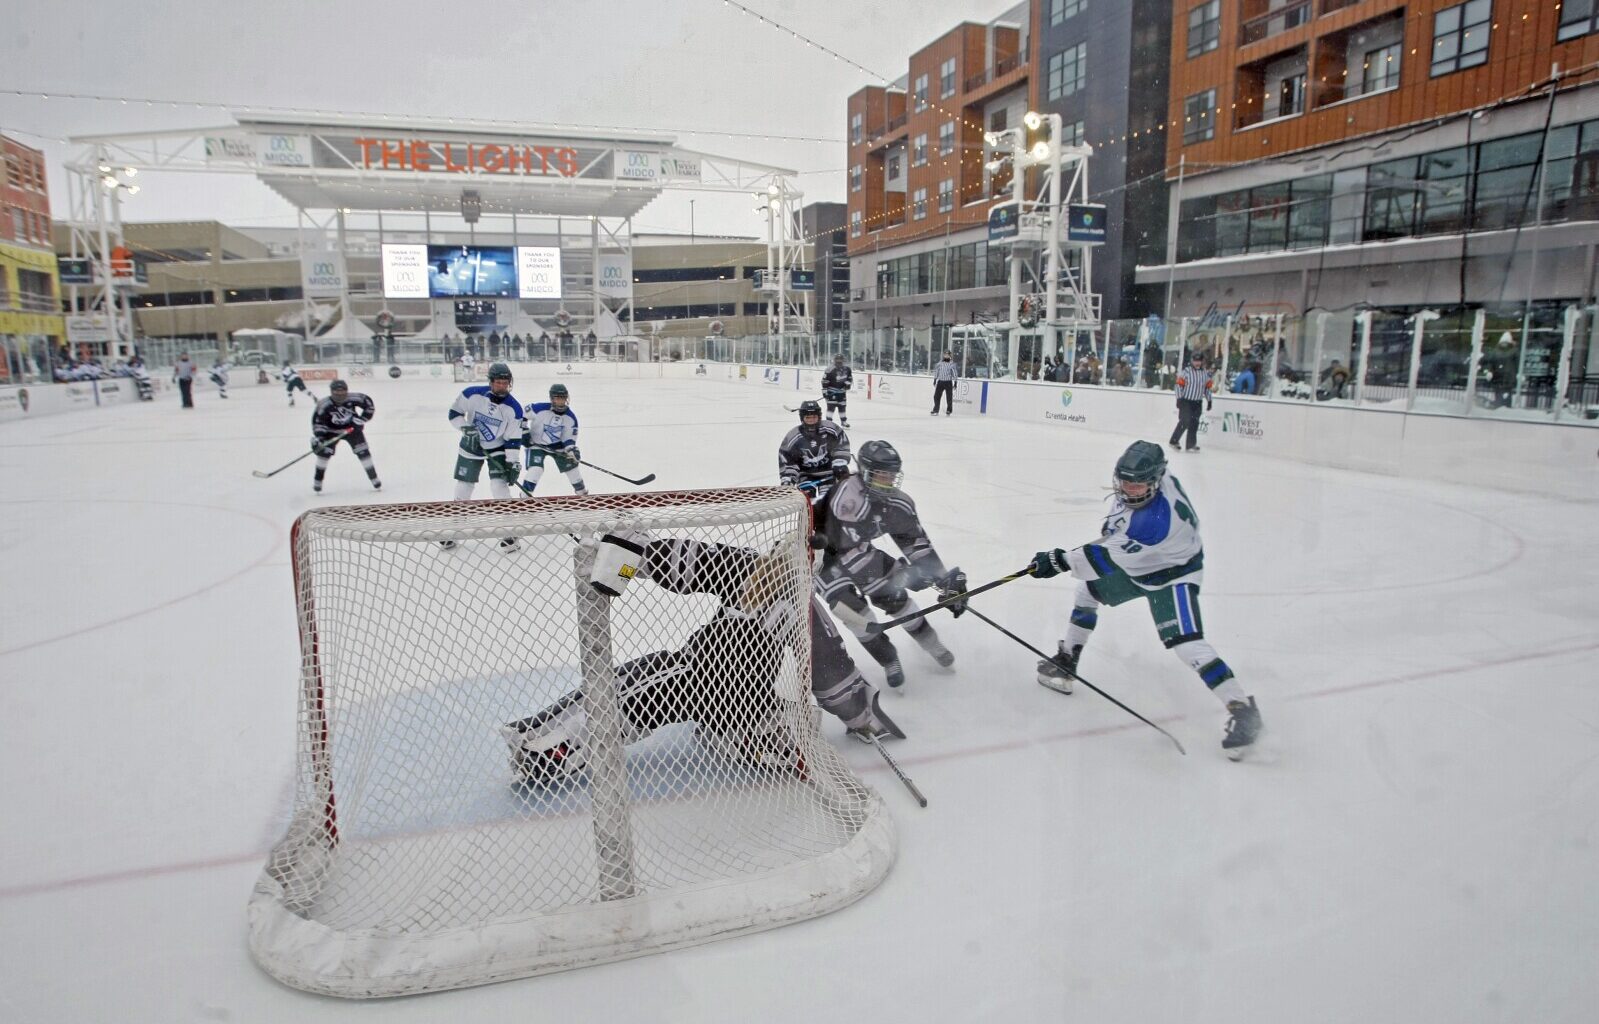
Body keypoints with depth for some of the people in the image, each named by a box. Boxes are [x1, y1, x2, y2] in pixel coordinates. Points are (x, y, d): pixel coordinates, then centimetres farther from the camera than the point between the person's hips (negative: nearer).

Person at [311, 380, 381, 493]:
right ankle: (318, 481, 7)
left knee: (363, 452, -6)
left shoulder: (354, 398, -25)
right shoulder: (324, 405, -26)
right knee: (324, 452, -10)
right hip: (332, 430, 0)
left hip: (352, 428, 0)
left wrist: (362, 419, -16)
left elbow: (369, 405, -10)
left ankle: (374, 479, 6)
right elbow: (317, 421, -19)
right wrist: (318, 437, -28)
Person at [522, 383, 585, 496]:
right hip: (536, 444, -4)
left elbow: (569, 438, -7)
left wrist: (572, 450, -22)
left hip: (557, 445, 4)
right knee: (535, 469, -22)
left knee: (571, 466, 6)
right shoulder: (539, 409, -26)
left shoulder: (571, 417, -13)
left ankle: (582, 492, 27)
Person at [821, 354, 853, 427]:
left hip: (841, 391, 5)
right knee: (831, 406, -11)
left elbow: (850, 377, 15)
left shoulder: (847, 369, -2)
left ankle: (843, 421, 25)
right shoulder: (830, 371, -20)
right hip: (832, 391, -5)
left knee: (842, 406, 13)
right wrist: (824, 391, -18)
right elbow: (824, 381, -17)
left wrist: (848, 383, -2)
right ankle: (828, 421, -7)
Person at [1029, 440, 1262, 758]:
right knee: (1087, 590, 14)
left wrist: (1061, 560, -34)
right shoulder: (1150, 479, -17)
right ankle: (1065, 663, 27)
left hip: (1173, 574, -9)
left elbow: (1109, 556, -37)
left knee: (1186, 643, -23)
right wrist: (1113, 524, 11)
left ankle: (1242, 709, -13)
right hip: (1136, 564, 9)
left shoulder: (1156, 518, -41)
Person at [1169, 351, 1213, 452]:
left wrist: (1209, 400, 11)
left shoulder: (1205, 373, 7)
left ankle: (1191, 445, 12)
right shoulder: (1186, 371, -8)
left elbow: (1207, 387, 14)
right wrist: (1179, 399, -13)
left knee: (1194, 423, 5)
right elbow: (1179, 385, -9)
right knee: (1185, 421, -14)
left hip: (1197, 402, 5)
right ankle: (1173, 441, -5)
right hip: (1186, 401, -5)